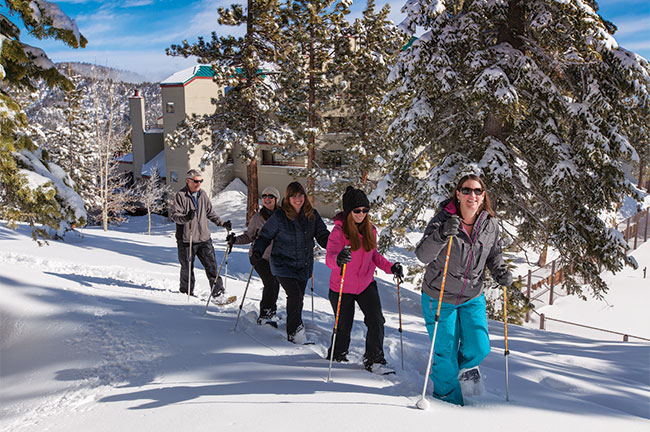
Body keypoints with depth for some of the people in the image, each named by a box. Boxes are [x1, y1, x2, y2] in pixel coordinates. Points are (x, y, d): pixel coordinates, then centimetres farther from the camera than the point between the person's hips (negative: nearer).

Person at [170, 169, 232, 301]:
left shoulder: (202, 194, 10)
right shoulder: (181, 195, -7)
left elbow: (210, 212, 21)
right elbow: (174, 215, -15)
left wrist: (222, 223, 17)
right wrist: (186, 218, -34)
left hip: (204, 238, 4)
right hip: (186, 240, -4)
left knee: (211, 265, -1)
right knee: (187, 268, 6)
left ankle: (218, 292, 5)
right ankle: (186, 293, 24)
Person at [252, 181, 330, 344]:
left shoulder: (312, 215, 1)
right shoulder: (279, 216, -11)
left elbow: (323, 236, 4)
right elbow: (265, 236, -2)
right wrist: (257, 253, -17)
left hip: (304, 266, 4)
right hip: (283, 264, -4)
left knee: (299, 298, 11)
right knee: (294, 295, -17)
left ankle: (294, 329, 31)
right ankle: (295, 332, -5)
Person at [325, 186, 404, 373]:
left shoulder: (370, 230, 1)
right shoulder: (339, 230, -16)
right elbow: (329, 257, -29)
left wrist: (390, 267, -3)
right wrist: (338, 259, -53)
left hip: (366, 284, 4)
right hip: (342, 288, -4)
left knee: (376, 321, -8)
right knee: (344, 326, 9)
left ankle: (374, 360, 8)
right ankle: (337, 355, 37)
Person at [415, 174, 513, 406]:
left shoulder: (490, 225, -5)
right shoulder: (443, 219, -19)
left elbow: (494, 255, 12)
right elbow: (423, 255, -28)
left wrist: (501, 273, -9)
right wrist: (442, 234, -44)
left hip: (472, 297, 3)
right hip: (439, 297, -3)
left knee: (479, 348, -2)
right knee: (445, 353, 5)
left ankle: (466, 365, 36)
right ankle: (449, 399, 30)